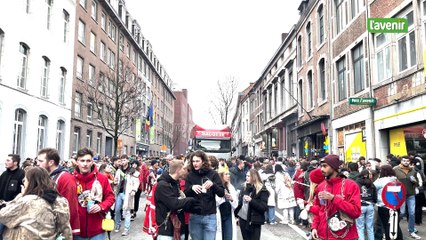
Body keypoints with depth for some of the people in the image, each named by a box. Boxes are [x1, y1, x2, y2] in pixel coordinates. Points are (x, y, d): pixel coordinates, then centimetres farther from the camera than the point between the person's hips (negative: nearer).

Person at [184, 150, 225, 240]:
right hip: (194, 216, 2)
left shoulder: (213, 174, -1)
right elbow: (185, 194, 2)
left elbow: (222, 193, -4)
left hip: (210, 216, -2)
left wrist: (213, 184, -23)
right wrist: (191, 188, -18)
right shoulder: (190, 175, 4)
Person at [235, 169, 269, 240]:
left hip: (254, 221, -6)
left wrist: (251, 201, -24)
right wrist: (238, 216, 13)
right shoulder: (245, 188, 9)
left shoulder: (262, 190, -9)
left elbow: (264, 207, -15)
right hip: (243, 220, 6)